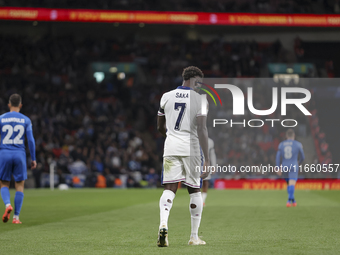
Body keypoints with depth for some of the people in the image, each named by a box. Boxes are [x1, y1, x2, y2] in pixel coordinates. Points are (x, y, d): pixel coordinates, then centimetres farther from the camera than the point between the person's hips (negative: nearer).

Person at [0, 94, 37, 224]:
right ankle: (16, 217, 0)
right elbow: (31, 140, -2)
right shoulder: (26, 120, 2)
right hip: (20, 155, 0)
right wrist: (33, 159, 5)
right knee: (20, 186, 8)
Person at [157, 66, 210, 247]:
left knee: (169, 189, 0)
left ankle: (163, 225, -27)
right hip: (191, 148, -2)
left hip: (171, 148, 2)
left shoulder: (166, 97, 7)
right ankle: (194, 236, 14)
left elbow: (160, 127, 16)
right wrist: (207, 159, -13)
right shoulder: (199, 99, -5)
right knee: (194, 191, 10)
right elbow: (202, 130, -13)